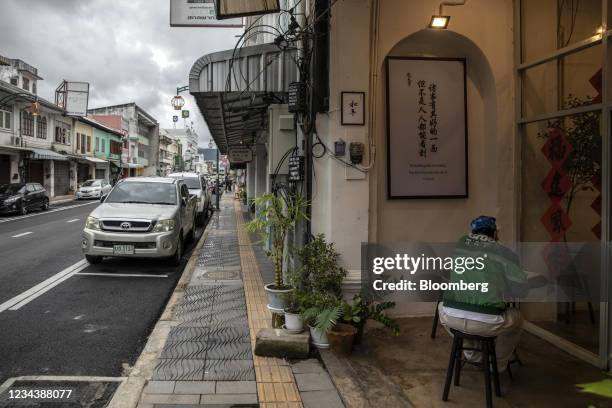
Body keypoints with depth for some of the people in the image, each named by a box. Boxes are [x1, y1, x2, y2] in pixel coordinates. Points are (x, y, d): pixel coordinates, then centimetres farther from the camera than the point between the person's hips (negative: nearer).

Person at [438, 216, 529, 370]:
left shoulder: (461, 243, 12)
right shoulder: (505, 253, 5)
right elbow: (522, 287, 0)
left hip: (453, 318, 2)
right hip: (488, 323, -1)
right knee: (516, 318, 30)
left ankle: (472, 355, 43)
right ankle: (499, 364, 41)